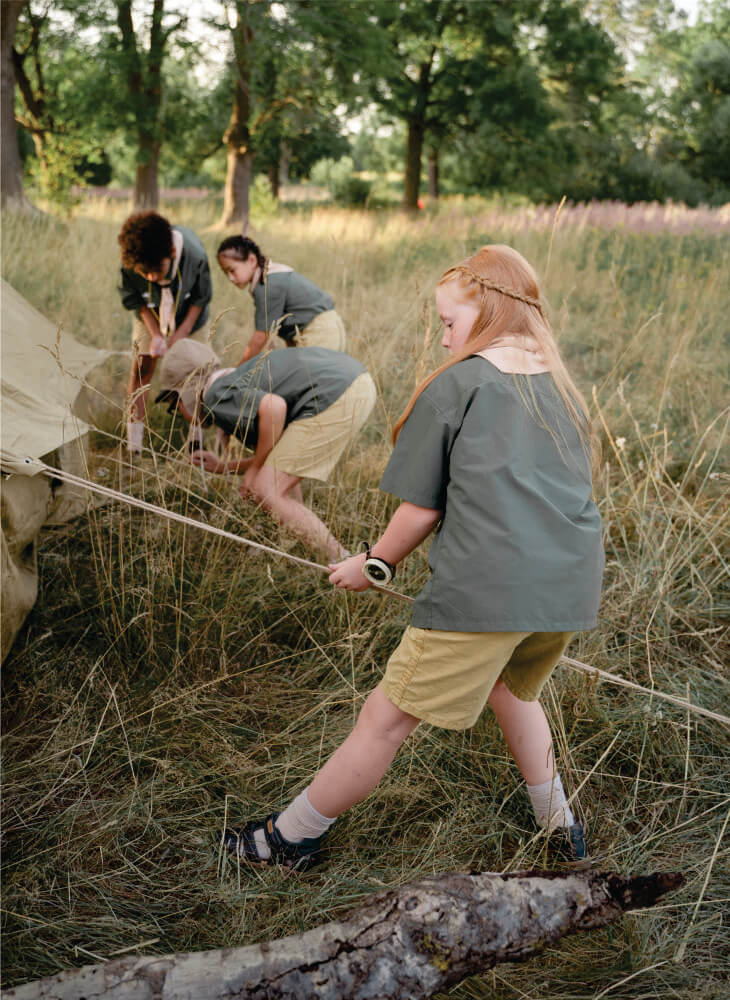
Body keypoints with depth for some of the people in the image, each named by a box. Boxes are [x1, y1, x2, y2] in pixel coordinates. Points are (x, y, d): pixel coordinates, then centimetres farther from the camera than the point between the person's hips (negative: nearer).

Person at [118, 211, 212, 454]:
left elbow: (201, 298, -19)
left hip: (189, 317, 0)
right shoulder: (129, 264, -38)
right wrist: (155, 334, -22)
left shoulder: (194, 255, -40)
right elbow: (132, 298, -15)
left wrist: (180, 334, -21)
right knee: (142, 366, -2)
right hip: (151, 316, 1)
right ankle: (134, 439, 9)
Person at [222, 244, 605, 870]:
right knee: (510, 688, 33)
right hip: (573, 590, 7)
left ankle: (291, 839, 20)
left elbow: (421, 509, 1)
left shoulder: (455, 385, 0)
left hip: (485, 591, -7)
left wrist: (375, 565, 18)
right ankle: (561, 826, 42)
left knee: (388, 717, 5)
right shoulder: (565, 388, 18)